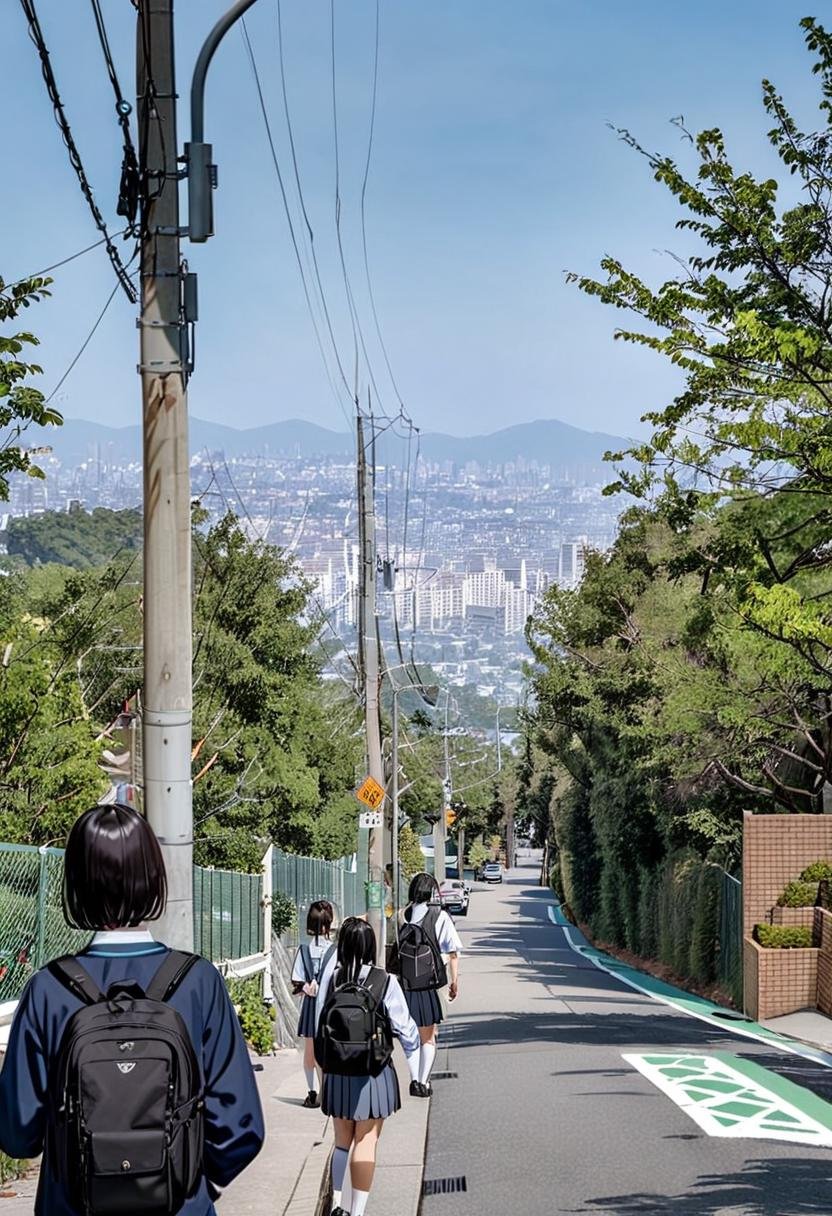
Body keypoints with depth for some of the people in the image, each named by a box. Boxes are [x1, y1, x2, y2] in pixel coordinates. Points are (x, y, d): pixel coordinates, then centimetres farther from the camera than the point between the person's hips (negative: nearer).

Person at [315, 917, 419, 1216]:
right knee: (366, 1143, 4)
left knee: (342, 1141, 17)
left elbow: (320, 1022, 2)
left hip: (337, 1073, 3)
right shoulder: (385, 982, -11)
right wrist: (415, 1072, 5)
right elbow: (405, 1028, -5)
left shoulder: (331, 976, -7)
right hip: (374, 1073, -3)